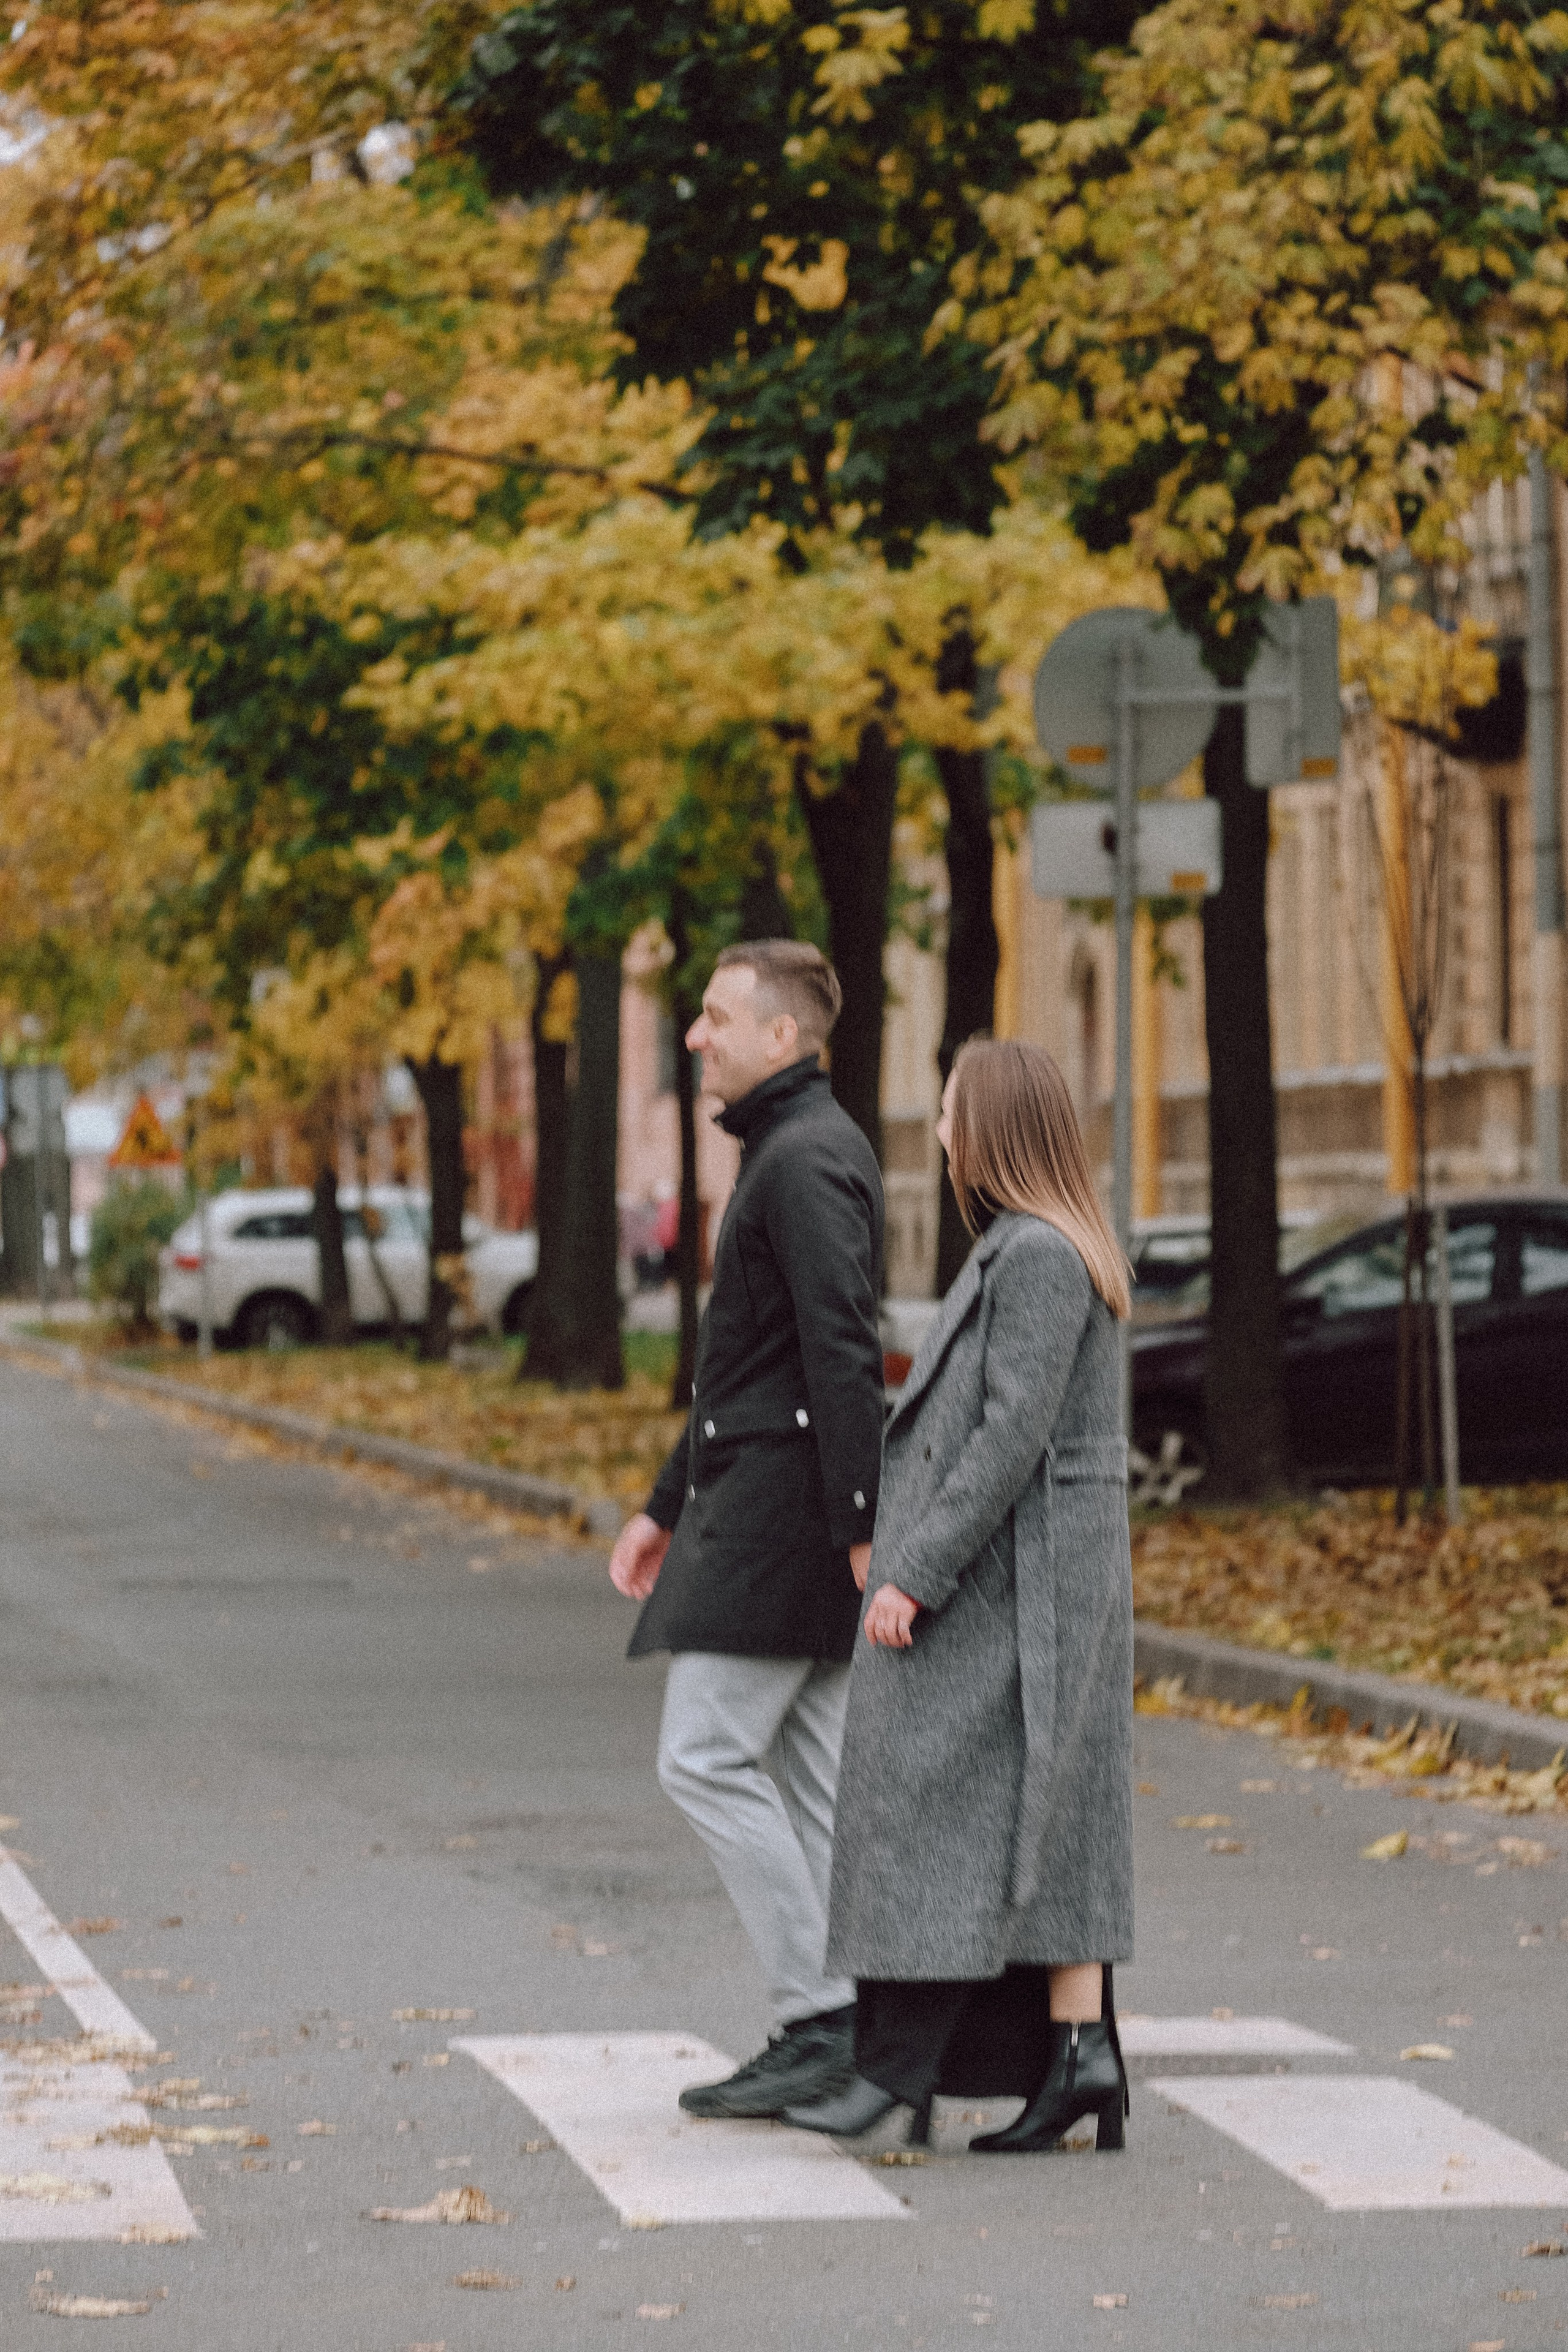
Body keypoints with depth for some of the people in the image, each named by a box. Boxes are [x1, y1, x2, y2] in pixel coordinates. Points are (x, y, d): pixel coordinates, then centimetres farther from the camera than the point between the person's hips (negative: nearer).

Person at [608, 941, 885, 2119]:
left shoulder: (807, 1160, -14)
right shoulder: (791, 1149, 19)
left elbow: (841, 1351, -22)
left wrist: (863, 1526, -26)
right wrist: (666, 1508, 25)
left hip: (784, 1501, -10)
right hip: (762, 1496, 10)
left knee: (707, 1755, -9)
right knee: (807, 1773, 9)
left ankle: (821, 2020, -9)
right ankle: (834, 2030, 10)